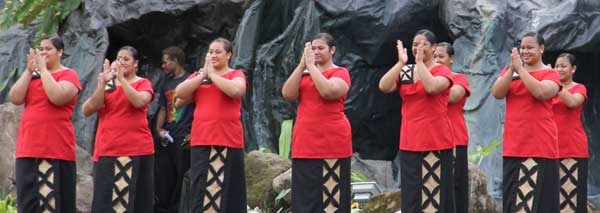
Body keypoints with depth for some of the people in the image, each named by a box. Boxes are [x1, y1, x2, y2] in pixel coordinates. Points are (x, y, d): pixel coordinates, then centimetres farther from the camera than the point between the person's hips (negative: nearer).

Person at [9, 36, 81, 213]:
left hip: (56, 149, -6)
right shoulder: (32, 75, 16)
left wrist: (43, 68, -12)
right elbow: (15, 99, 3)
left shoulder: (68, 74, -1)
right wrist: (29, 70, -2)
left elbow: (57, 97, -20)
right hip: (28, 148, 6)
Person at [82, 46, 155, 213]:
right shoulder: (107, 85, 13)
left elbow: (140, 101, -17)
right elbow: (88, 110, 1)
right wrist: (103, 83, -8)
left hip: (137, 150, -2)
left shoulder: (143, 83, 5)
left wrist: (121, 78, -17)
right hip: (107, 150, 2)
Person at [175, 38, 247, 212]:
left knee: (225, 191, -3)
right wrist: (202, 75, -5)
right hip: (201, 142, 4)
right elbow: (180, 93, 1)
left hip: (228, 141, -4)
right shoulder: (198, 75, 16)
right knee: (200, 191, 4)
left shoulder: (236, 75, 2)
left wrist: (212, 74, -9)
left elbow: (235, 90, -20)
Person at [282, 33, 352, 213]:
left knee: (330, 195, -6)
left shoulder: (340, 73, 0)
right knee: (305, 196, 4)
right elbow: (287, 94, 0)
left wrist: (311, 65, -12)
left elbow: (328, 91, -20)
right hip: (304, 144, 5)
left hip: (332, 144, -5)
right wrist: (302, 64, -5)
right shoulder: (304, 73, 17)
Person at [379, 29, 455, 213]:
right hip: (409, 142, 5)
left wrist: (420, 61, -16)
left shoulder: (442, 71, -3)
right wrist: (401, 62, -8)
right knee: (411, 193, 7)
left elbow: (431, 87, -25)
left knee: (434, 192, -5)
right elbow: (384, 87, -5)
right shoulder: (405, 72, 11)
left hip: (436, 142, -5)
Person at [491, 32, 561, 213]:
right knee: (512, 197, 5)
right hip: (513, 145, 5)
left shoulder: (550, 74, 0)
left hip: (540, 146, -4)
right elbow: (497, 93, -4)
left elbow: (540, 92, -20)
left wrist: (520, 68, -16)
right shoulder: (509, 71, 13)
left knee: (538, 196, -7)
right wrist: (512, 69, -14)